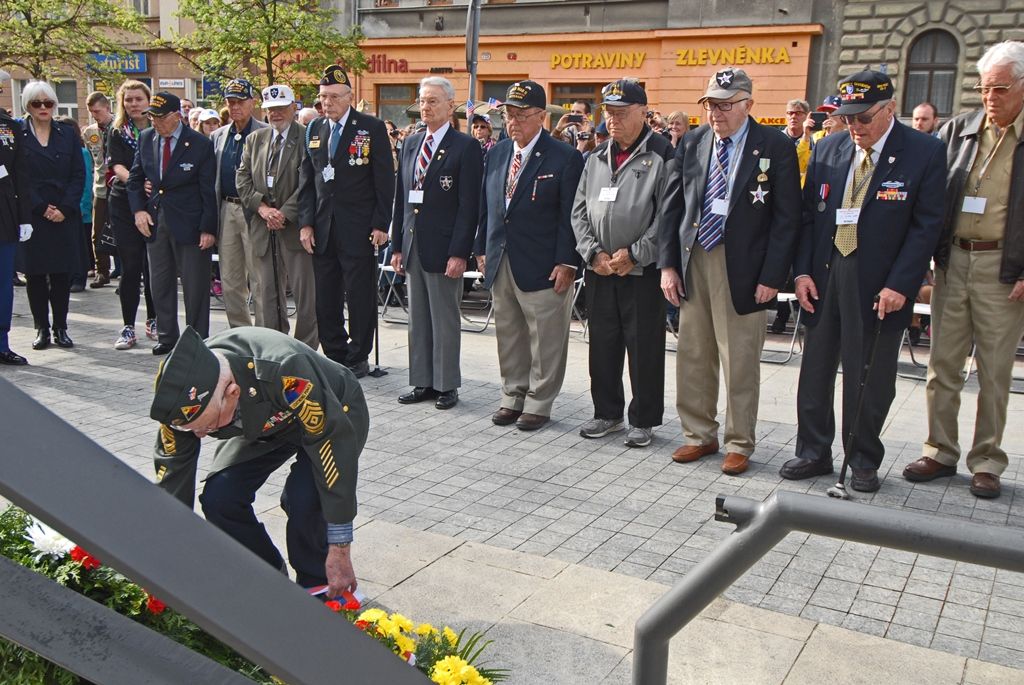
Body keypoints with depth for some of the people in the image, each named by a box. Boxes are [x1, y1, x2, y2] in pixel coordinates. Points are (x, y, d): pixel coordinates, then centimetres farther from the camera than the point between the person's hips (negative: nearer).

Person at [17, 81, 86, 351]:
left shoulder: (67, 134, 9)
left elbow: (79, 175, 4)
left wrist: (65, 209, -7)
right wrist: (41, 208, -10)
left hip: (65, 215, 1)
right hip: (31, 215, -1)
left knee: (62, 273, 2)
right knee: (35, 274, 2)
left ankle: (61, 328, 10)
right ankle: (42, 328, 10)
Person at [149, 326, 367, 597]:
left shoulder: (286, 373, -43)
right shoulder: (182, 388, -26)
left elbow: (335, 446, -36)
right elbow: (172, 468, -13)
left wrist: (339, 551, -31)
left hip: (335, 414, -5)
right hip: (265, 422, 5)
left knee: (303, 498, -29)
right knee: (218, 498, -15)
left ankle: (317, 587, 0)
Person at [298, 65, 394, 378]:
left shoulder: (372, 128, -3)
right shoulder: (314, 130, 11)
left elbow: (385, 180, -5)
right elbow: (306, 180, 12)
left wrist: (381, 224, -10)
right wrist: (305, 223, 3)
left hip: (358, 229, -5)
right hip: (322, 228, 5)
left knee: (360, 296, 2)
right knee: (325, 299, 9)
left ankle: (358, 358, 14)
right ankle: (334, 355, 22)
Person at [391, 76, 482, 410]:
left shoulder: (466, 147, -7)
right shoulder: (411, 144, 13)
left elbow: (469, 206, -11)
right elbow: (400, 199, 15)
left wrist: (459, 253, -17)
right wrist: (397, 245, 11)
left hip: (443, 249, -6)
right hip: (412, 246, 6)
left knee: (445, 321, 3)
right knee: (418, 320, 12)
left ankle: (447, 385, 14)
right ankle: (422, 382, 22)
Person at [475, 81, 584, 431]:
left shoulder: (565, 157, -8)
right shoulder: (496, 153, 10)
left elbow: (570, 215, -10)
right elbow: (486, 205, 15)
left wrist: (567, 262, -14)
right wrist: (482, 249, 11)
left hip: (543, 265, -6)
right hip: (500, 263, 6)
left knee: (545, 339, 3)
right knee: (508, 335, 15)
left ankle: (538, 403, 15)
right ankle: (513, 396, 28)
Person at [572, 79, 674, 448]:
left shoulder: (661, 154, -6)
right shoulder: (596, 158, 13)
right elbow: (579, 210, 11)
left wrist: (634, 254, -14)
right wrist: (594, 252, -3)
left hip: (643, 270, -5)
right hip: (599, 269, 6)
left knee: (644, 347, 2)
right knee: (603, 344, 13)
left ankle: (644, 420, 16)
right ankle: (607, 413, 27)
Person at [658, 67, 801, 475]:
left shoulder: (775, 147, -5)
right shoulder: (691, 143, 7)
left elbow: (786, 217, -6)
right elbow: (671, 206, 9)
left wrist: (772, 276, -11)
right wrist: (668, 264, 2)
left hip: (742, 267, -4)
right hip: (692, 261, 4)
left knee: (740, 361, 4)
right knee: (693, 356, 12)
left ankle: (739, 444, 20)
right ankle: (699, 434, 28)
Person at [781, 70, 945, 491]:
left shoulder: (924, 153, -6)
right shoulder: (828, 149, 7)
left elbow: (927, 224, -8)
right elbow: (808, 213, 9)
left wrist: (899, 284, -14)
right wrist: (802, 271, 1)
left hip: (880, 285, -4)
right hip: (824, 277, 4)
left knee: (870, 377, 5)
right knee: (815, 370, 11)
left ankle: (863, 461, 21)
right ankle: (813, 451, 26)